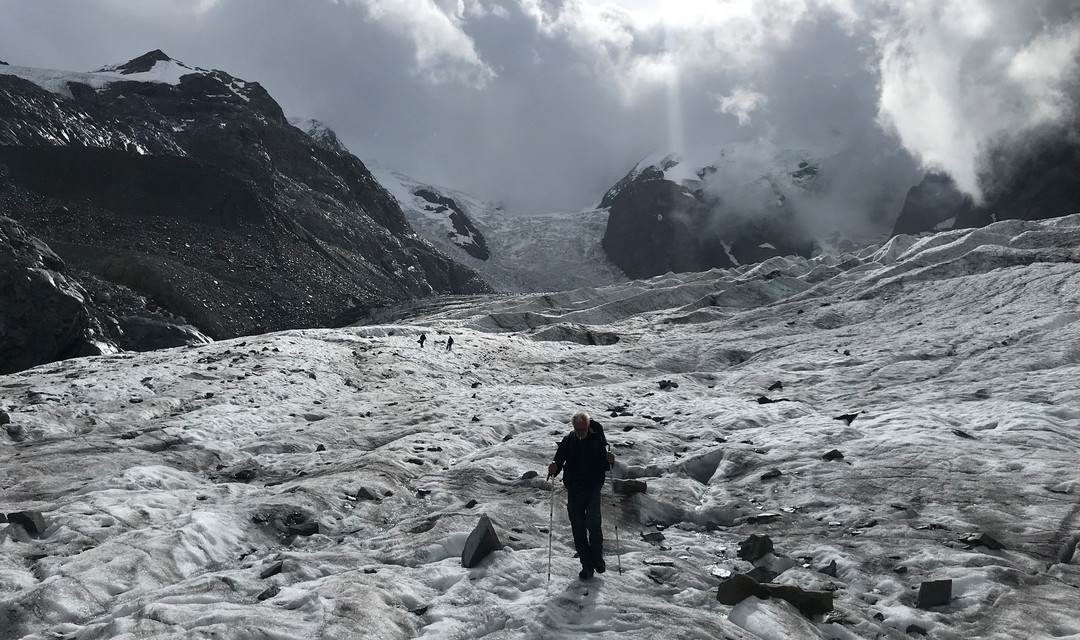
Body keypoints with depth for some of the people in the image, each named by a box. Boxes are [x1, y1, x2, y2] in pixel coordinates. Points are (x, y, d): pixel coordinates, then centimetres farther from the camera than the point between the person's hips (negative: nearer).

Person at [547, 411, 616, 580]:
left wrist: (609, 460, -21)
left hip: (593, 489, -2)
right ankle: (587, 566, 14)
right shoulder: (568, 441, -1)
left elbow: (604, 465, 1)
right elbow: (559, 460, 0)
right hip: (574, 491, 2)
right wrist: (554, 468, -22)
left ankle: (598, 556, 8)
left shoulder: (598, 440, -4)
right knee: (578, 528, 3)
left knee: (593, 523, -17)